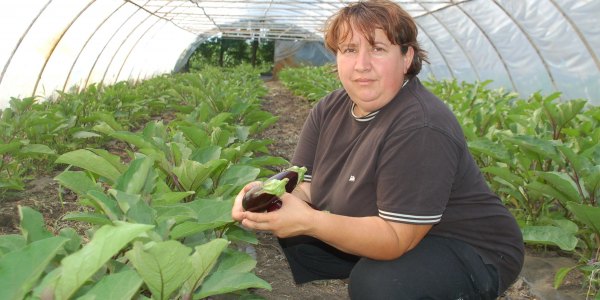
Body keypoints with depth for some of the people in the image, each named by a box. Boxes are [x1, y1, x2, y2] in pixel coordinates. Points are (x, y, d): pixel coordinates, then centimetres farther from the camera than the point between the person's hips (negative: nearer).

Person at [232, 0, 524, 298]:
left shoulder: (421, 129, -29)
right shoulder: (330, 109, -4)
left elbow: (396, 238, -30)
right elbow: (304, 186, -7)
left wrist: (308, 221, -42)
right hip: (379, 230, 7)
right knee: (286, 241, -3)